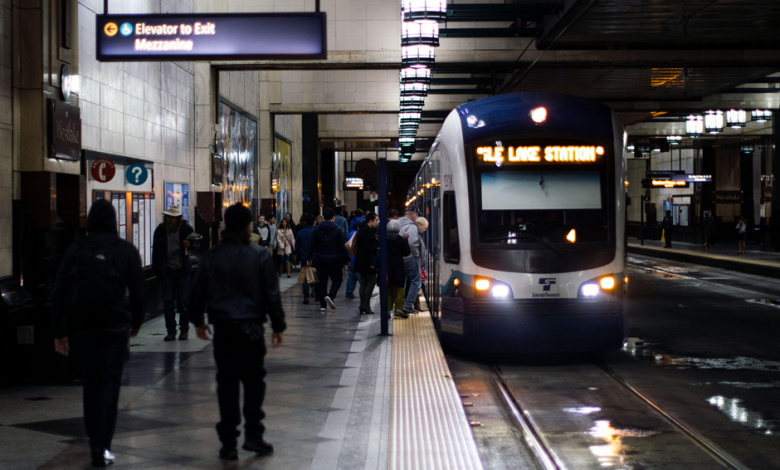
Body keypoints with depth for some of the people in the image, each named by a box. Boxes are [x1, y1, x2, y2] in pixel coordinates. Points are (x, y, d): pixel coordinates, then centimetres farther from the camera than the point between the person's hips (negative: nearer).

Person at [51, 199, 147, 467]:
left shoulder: (75, 251, 4)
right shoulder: (126, 250, -1)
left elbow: (58, 293, 2)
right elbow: (139, 291, -1)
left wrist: (60, 332, 5)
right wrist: (136, 323, 13)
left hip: (82, 325, 3)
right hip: (115, 325, -2)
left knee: (91, 378, 21)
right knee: (110, 383, 1)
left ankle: (93, 433, 33)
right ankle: (100, 447, -6)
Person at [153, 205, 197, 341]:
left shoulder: (186, 228, 0)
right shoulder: (160, 230, 4)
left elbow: (196, 246, 9)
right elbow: (156, 251, 8)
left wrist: (189, 245, -15)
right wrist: (157, 270, 2)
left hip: (183, 270, -1)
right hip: (167, 271, 1)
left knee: (183, 301, 3)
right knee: (168, 302, 0)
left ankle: (184, 330, 14)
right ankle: (171, 331, 6)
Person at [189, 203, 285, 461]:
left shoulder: (211, 256, 1)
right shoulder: (260, 256, -6)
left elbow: (198, 292, 9)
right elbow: (272, 294, -5)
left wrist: (198, 321, 23)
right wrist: (278, 326, 3)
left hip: (223, 327, 2)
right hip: (251, 328, -2)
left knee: (227, 384, 6)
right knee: (253, 381, 11)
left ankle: (229, 443, 7)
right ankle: (253, 435, 8)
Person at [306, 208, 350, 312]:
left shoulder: (317, 229, 1)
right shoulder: (337, 230, -5)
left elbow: (312, 245, 0)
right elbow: (344, 246, -6)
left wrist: (309, 258, 7)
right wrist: (347, 259, 1)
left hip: (321, 259, 2)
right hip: (334, 259, -2)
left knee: (322, 281, 9)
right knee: (337, 279, 10)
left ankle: (323, 305, 5)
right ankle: (330, 296, -17)